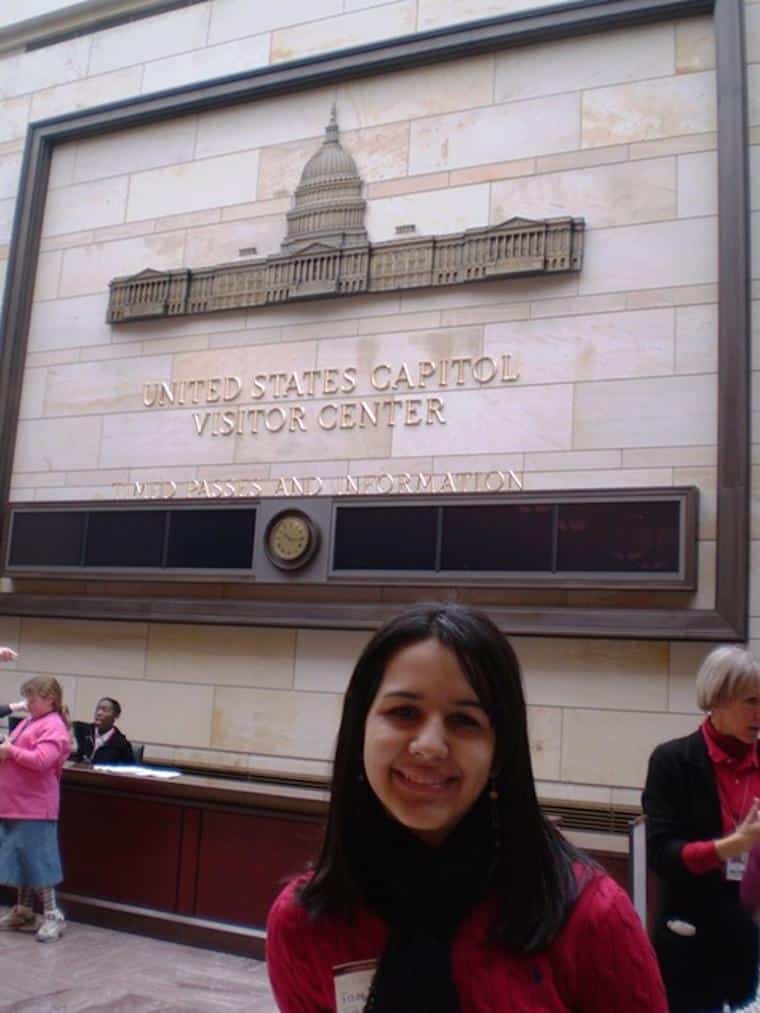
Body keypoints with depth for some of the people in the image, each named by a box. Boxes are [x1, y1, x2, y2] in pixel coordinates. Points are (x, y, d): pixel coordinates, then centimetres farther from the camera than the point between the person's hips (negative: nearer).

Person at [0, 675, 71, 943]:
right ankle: (23, 911, 26)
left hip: (34, 807, -9)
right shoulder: (28, 722, 15)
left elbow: (41, 760, -25)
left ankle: (52, 916, 5)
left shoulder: (53, 726, -13)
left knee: (36, 860, -4)